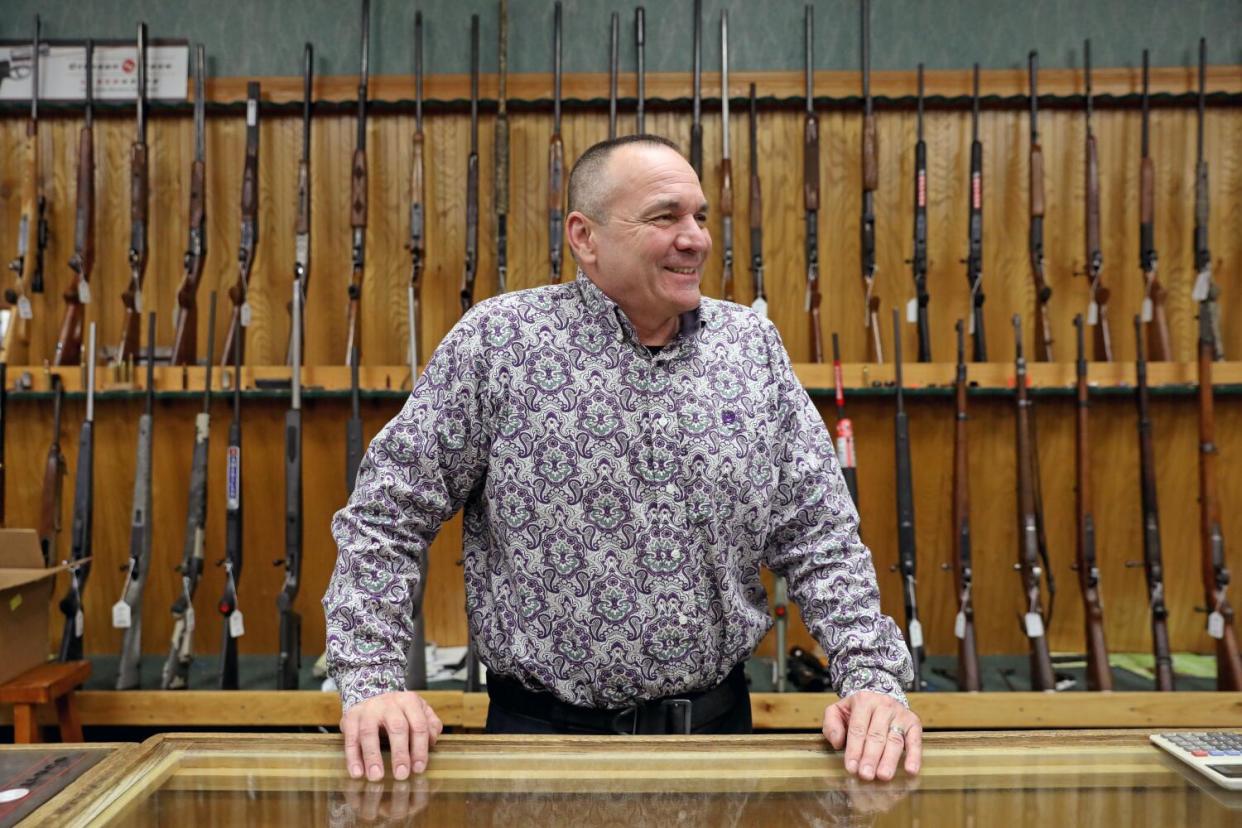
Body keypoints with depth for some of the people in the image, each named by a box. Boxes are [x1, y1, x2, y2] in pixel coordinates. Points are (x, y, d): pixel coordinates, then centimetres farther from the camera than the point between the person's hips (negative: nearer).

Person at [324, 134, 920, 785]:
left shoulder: (754, 345, 0)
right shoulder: (496, 341, -10)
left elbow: (819, 539, 1)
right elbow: (386, 516, -7)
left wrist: (873, 678, -10)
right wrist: (372, 680, -15)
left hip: (717, 721, 4)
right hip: (545, 731, -3)